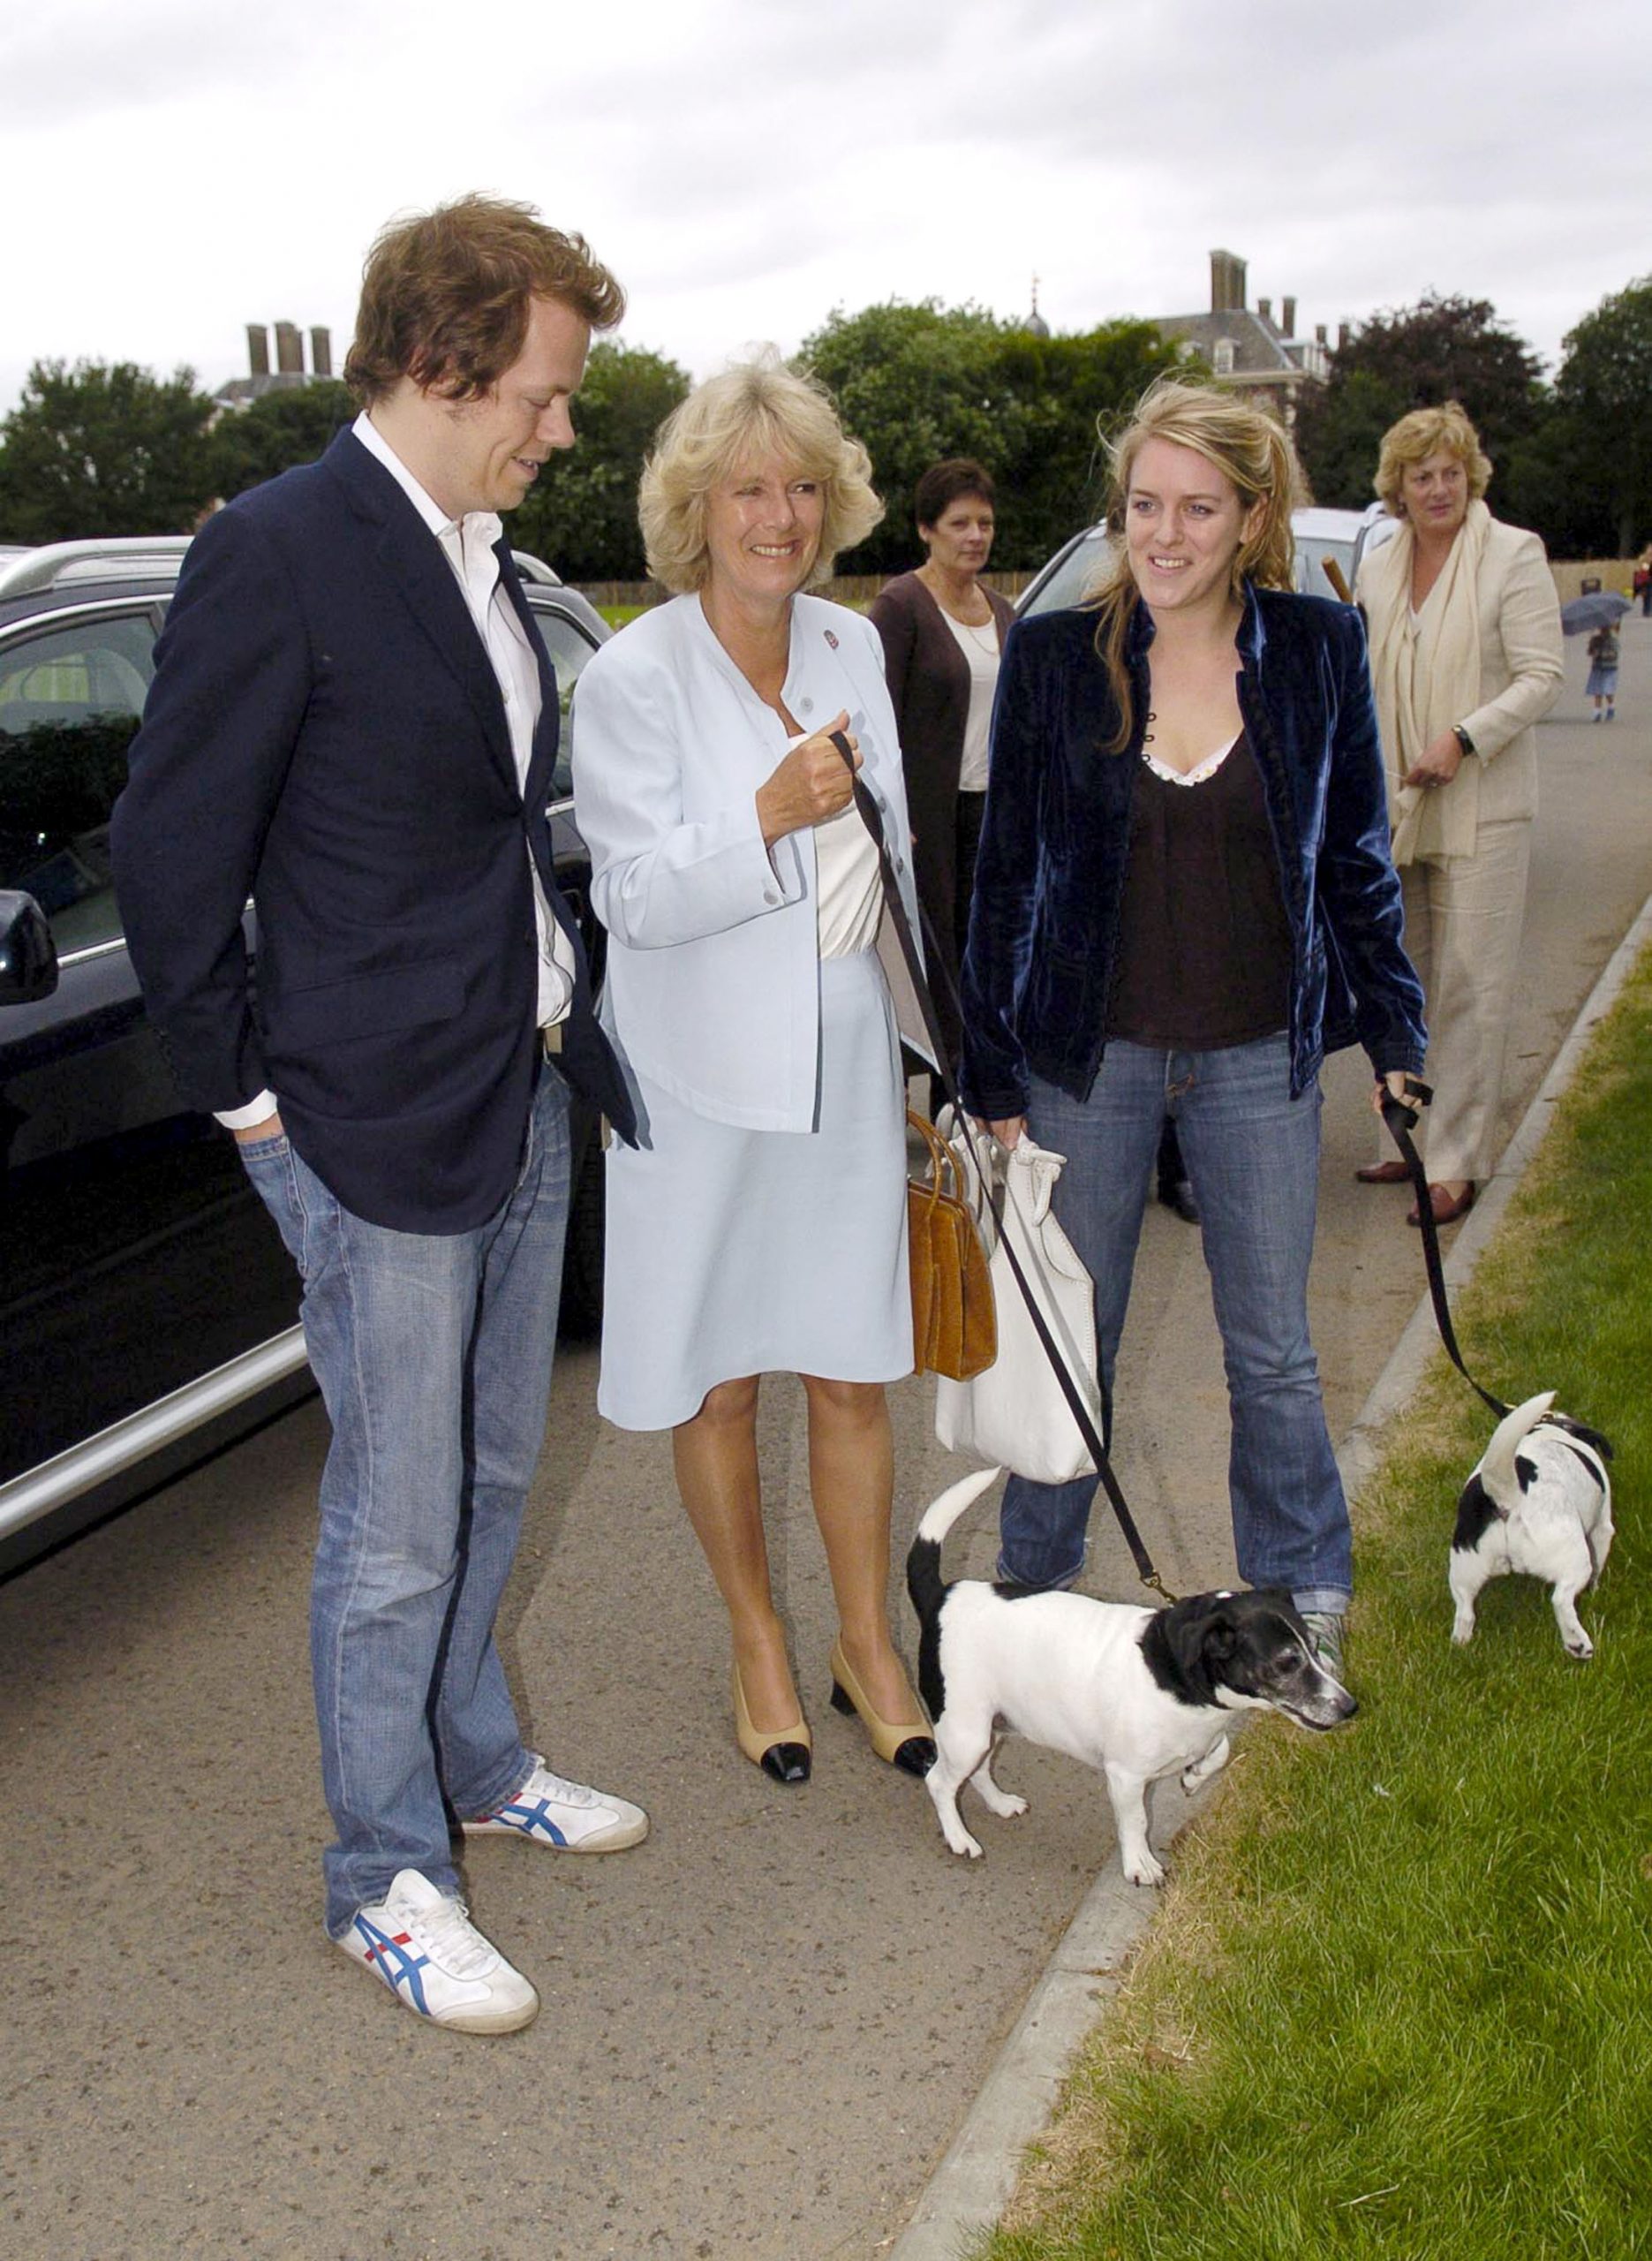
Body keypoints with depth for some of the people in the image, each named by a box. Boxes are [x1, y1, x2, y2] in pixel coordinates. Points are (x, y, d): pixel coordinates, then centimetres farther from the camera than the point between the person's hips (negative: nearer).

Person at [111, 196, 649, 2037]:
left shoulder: (477, 556, 10)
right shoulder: (278, 553, -16)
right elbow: (170, 855, -15)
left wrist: (561, 1027, 12)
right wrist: (247, 1096, -11)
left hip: (522, 1103, 8)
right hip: (378, 1128, -8)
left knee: (489, 1480, 21)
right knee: (396, 1534, 4)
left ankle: (476, 1763, 41)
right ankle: (386, 1879, 22)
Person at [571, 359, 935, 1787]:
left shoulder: (854, 651, 4)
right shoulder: (634, 677, -13)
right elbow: (634, 895, -17)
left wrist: (949, 1037, 13)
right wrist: (771, 819, -30)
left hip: (846, 1071, 4)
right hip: (702, 1082, -4)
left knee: (852, 1374, 12)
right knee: (719, 1385, 9)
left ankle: (867, 1646, 28)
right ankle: (758, 1643, 30)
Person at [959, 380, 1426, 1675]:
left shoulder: (1320, 648, -2)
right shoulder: (1054, 654, -5)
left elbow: (1358, 858, 7)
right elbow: (1005, 879, -2)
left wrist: (1395, 1034, 6)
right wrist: (994, 1081, -3)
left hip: (1260, 1058, 1)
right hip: (1092, 1057, 0)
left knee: (1273, 1353, 12)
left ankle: (1305, 1608, 31)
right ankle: (1033, 1597, 31)